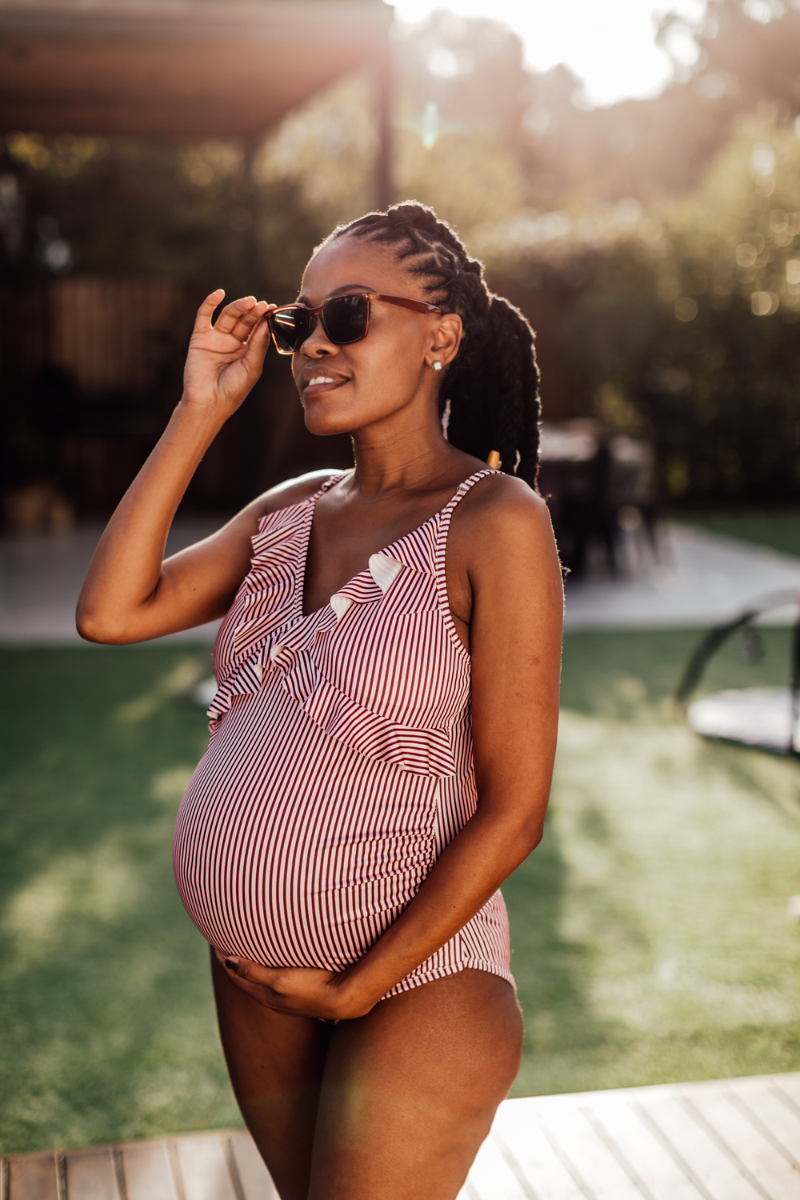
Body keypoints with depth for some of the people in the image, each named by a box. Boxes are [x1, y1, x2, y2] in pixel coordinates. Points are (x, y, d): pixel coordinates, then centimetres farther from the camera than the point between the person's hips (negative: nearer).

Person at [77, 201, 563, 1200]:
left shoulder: (494, 522, -15)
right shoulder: (291, 511, 4)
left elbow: (512, 812, -16)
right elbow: (109, 612, -7)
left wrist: (352, 990, -12)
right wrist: (200, 411, -6)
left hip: (412, 978, -6)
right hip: (253, 971, 6)